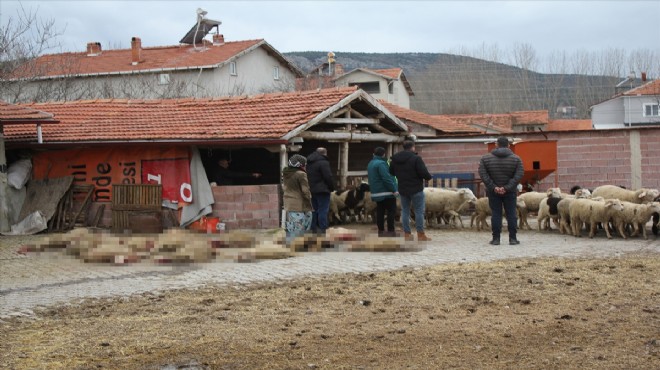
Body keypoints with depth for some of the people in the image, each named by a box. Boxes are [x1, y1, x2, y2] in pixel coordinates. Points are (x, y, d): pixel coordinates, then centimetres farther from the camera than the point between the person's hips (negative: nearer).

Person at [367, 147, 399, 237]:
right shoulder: (381, 163, -15)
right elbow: (386, 178, -21)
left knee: (380, 212, 10)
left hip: (376, 192, 9)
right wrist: (394, 190, -19)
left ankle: (381, 231, 11)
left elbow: (369, 176, 20)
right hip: (386, 192, -9)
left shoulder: (370, 164, 14)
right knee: (391, 211, -5)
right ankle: (390, 231, -8)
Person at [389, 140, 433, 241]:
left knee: (405, 211, 12)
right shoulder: (416, 158, -16)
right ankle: (421, 235, 2)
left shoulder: (395, 159, 4)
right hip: (416, 189, -5)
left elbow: (391, 172, 14)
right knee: (419, 211, 2)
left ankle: (407, 234, 12)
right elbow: (424, 173, -19)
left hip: (402, 190, 6)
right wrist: (429, 177, 1)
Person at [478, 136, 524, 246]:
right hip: (510, 192, 0)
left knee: (496, 214, 3)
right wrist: (507, 187, -15)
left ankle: (496, 239, 2)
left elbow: (483, 174, -7)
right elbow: (519, 175, -10)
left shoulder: (485, 158, 1)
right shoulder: (516, 159, 0)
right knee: (511, 214, 6)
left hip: (493, 192, 0)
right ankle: (512, 238, 6)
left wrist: (493, 187, -11)